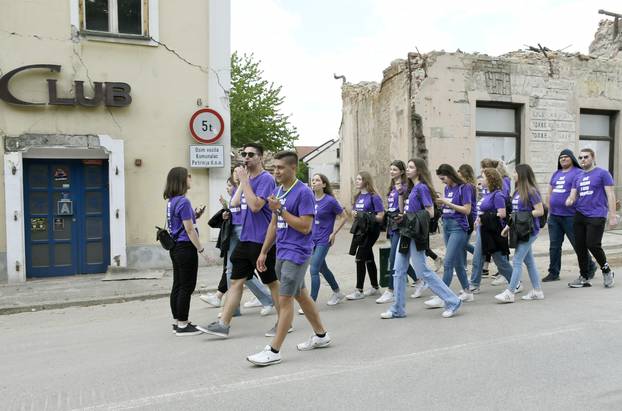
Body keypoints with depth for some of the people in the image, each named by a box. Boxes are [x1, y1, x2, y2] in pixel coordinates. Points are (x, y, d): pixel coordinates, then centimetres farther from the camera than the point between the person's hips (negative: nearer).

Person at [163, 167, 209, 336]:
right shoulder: (183, 201, -17)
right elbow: (189, 230, -17)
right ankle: (182, 325, 5)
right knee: (187, 287, -2)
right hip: (186, 248, -9)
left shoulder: (172, 201, 11)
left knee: (178, 285, 14)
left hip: (176, 248, 9)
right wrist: (201, 250, -12)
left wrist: (195, 215, 7)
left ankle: (177, 322, 22)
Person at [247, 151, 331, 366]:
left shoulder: (304, 192, -14)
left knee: (285, 299, -6)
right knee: (300, 295, 17)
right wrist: (263, 252, 14)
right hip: (282, 252, 9)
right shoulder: (278, 191, 11)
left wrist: (280, 209, -21)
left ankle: (274, 351, 2)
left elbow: (305, 227, -20)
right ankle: (321, 335, 33)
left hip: (297, 253, -9)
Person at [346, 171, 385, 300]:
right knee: (368, 258, 15)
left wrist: (367, 217, -23)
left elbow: (381, 215, -13)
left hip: (371, 230, -8)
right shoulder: (358, 196, 11)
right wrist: (354, 213, -3)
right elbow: (354, 211, 19)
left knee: (360, 258, -10)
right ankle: (375, 287, 28)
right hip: (360, 229, 8)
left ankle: (359, 291, -1)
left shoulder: (373, 196, -11)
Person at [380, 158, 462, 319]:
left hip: (416, 235, -9)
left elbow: (430, 213, -15)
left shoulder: (422, 188, -11)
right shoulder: (412, 188, 14)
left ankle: (452, 301, 6)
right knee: (399, 271, 8)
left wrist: (409, 217, -16)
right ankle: (397, 309, 16)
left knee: (422, 270, -5)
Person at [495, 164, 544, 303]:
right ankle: (537, 291, 23)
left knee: (517, 261, -7)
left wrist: (524, 216, -17)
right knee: (529, 261, 14)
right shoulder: (518, 191, 13)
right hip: (520, 230, 9)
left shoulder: (531, 191, -14)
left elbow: (540, 211, -15)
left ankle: (510, 293, -3)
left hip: (528, 231, -9)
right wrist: (508, 226, 15)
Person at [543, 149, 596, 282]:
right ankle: (553, 273, 13)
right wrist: (549, 211, 14)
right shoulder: (556, 174, 16)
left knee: (578, 244, 5)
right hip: (554, 216, 6)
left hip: (570, 216, -6)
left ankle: (590, 267, 25)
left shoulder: (578, 173, -5)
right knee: (554, 246, 6)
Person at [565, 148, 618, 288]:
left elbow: (610, 195, -5)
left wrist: (613, 216, -10)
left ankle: (607, 271, 16)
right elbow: (573, 195, 14)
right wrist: (569, 201, -11)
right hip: (579, 216, 6)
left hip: (596, 216, -6)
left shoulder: (602, 173, -1)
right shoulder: (578, 177, 16)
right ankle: (584, 278, 15)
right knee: (580, 247, 5)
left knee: (593, 245, -10)